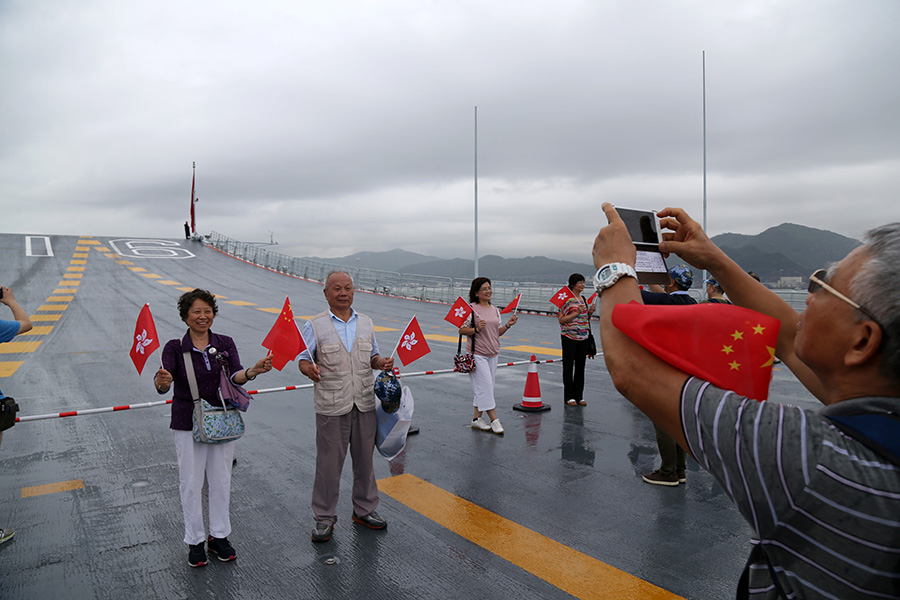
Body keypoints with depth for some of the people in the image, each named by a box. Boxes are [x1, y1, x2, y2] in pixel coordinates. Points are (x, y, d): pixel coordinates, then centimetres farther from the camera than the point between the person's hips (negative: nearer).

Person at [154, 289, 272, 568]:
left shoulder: (225, 343, 0)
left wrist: (253, 371, -35)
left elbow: (236, 375, -13)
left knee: (220, 480, 11)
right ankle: (195, 542, 24)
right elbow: (162, 381, -19)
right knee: (191, 483, 6)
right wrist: (162, 382, -44)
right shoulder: (175, 348, -5)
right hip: (188, 424, -2)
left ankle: (219, 536, 28)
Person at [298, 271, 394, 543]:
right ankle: (324, 517, 20)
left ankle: (365, 509, 31)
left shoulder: (366, 323, 10)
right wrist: (310, 369, -24)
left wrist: (381, 363, -3)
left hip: (365, 404, 4)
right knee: (329, 463, 3)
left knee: (364, 459, 13)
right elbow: (303, 359, -2)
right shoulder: (315, 325, -2)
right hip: (331, 407, -4)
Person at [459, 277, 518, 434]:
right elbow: (461, 330, -9)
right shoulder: (471, 309, -8)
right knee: (485, 386, -7)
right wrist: (476, 329, -24)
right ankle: (494, 420, 0)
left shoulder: (495, 310, 12)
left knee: (483, 388, 10)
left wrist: (507, 325, 2)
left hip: (492, 354, 7)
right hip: (477, 354, -7)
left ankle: (477, 419, 19)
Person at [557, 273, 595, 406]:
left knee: (580, 366, 9)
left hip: (583, 337, 7)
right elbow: (561, 320, -14)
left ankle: (579, 396, 18)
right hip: (569, 337, -7)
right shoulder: (567, 299, -10)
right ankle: (569, 397, 10)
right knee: (568, 366, 2)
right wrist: (577, 313, -21)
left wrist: (590, 312, 1)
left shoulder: (583, 299, 12)